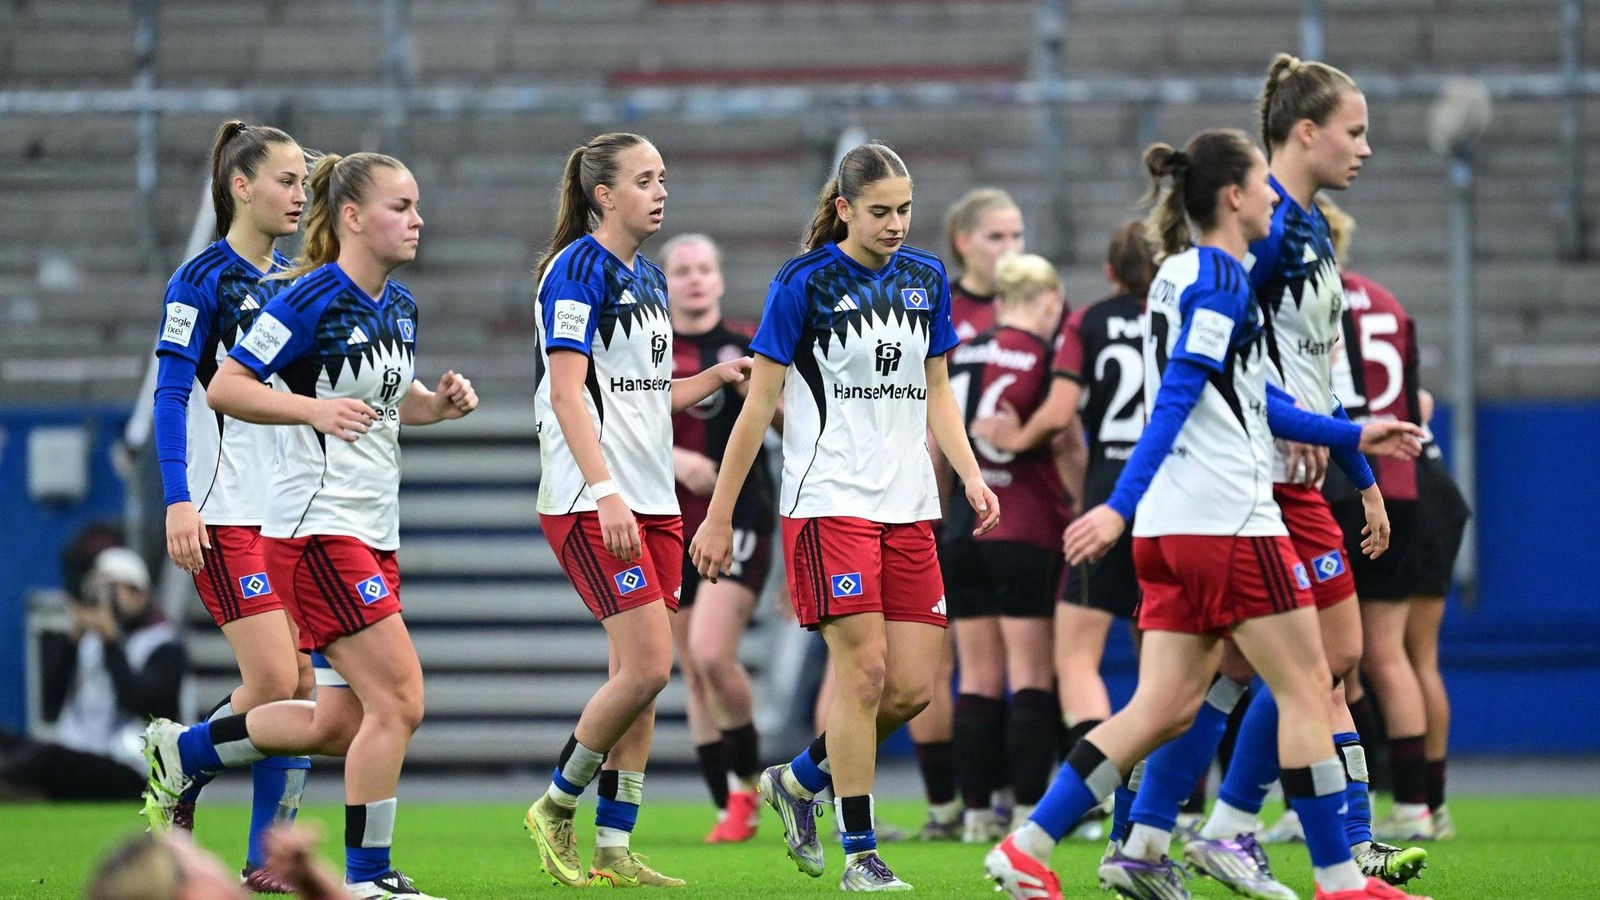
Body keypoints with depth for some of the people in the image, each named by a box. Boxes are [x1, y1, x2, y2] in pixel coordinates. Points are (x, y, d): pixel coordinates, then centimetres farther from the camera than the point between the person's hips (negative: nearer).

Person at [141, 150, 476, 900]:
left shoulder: (400, 306, 11)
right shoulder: (313, 298, -14)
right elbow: (224, 388, -14)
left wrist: (440, 403, 5)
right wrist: (313, 408, -26)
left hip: (374, 537, 9)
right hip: (318, 524, -9)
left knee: (341, 723, 11)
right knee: (397, 698, -13)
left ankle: (180, 751, 29)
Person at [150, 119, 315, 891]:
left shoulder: (294, 282, 14)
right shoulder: (203, 279, -7)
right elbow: (171, 393, -11)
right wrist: (178, 500, -20)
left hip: (293, 506, 7)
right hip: (225, 511, -7)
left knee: (300, 681, -1)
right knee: (273, 679, -14)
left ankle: (268, 857, 3)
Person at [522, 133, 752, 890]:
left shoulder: (648, 279, 16)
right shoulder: (577, 269, -10)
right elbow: (568, 394, -18)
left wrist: (717, 378, 9)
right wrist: (606, 493, -26)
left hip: (652, 501, 9)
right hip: (591, 505, -9)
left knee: (639, 674, 5)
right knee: (645, 666, -14)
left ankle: (613, 850, 8)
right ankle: (555, 809, 3)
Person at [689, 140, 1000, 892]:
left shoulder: (926, 279, 10)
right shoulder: (806, 283, -6)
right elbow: (761, 401, -3)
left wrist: (970, 476, 2)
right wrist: (719, 516, -3)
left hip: (907, 506, 6)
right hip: (828, 501, -6)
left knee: (913, 686, 0)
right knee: (863, 667, -11)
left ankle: (799, 780, 25)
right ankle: (859, 855, -2)